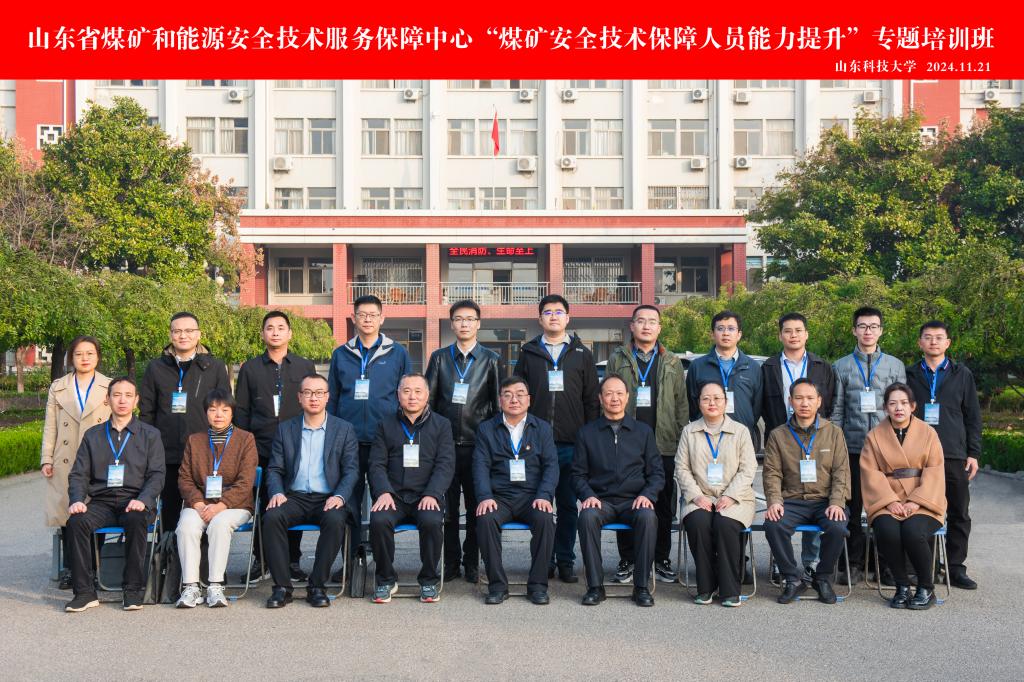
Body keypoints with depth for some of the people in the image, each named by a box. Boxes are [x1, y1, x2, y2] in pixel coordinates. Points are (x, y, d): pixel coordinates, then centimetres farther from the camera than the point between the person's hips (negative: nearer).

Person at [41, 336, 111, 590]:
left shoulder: (110, 388, 7)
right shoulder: (58, 388, 13)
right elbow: (50, 427, 12)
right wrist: (46, 459, 4)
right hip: (66, 463, 2)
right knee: (67, 512, 0)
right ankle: (68, 569, 10)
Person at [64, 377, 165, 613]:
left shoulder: (149, 435, 12)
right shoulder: (93, 435, 18)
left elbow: (157, 474, 3)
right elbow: (78, 474, 12)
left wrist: (142, 500, -16)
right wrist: (77, 500, -8)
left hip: (134, 502, -2)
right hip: (101, 502, 2)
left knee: (136, 520, -35)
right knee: (76, 521, -28)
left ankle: (133, 590, -23)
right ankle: (85, 591, -20)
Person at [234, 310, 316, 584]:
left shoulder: (305, 367, 11)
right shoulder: (250, 368, 11)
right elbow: (240, 411, 11)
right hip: (260, 449, 0)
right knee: (261, 506, 1)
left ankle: (292, 561, 11)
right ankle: (259, 561, 11)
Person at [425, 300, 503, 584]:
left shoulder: (491, 360, 7)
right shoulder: (439, 358, 10)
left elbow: (499, 403, 8)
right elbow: (429, 400, 9)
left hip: (478, 443, -1)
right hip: (445, 443, 1)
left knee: (476, 506, 3)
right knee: (447, 505, 4)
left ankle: (472, 562, 13)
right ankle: (451, 561, 14)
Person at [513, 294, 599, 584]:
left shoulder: (582, 354, 10)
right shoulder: (528, 353, 10)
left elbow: (591, 399, 9)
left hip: (572, 443, 0)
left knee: (568, 504, 4)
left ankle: (566, 560, 13)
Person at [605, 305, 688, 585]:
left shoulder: (672, 363, 12)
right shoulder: (617, 359, 9)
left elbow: (682, 404, 11)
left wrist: (682, 440, 3)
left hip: (663, 445, 1)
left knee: (663, 506, 5)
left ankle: (661, 559, 16)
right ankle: (627, 560, 10)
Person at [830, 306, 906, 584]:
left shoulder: (895, 366, 10)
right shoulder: (841, 367, 9)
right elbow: (836, 411, 7)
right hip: (853, 448, 0)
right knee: (852, 508, 2)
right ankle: (855, 565, 9)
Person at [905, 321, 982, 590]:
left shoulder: (962, 375, 10)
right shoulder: (909, 375, 9)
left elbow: (973, 417, 9)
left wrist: (973, 454, 2)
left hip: (954, 456, 1)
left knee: (959, 514, 2)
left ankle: (956, 568, 11)